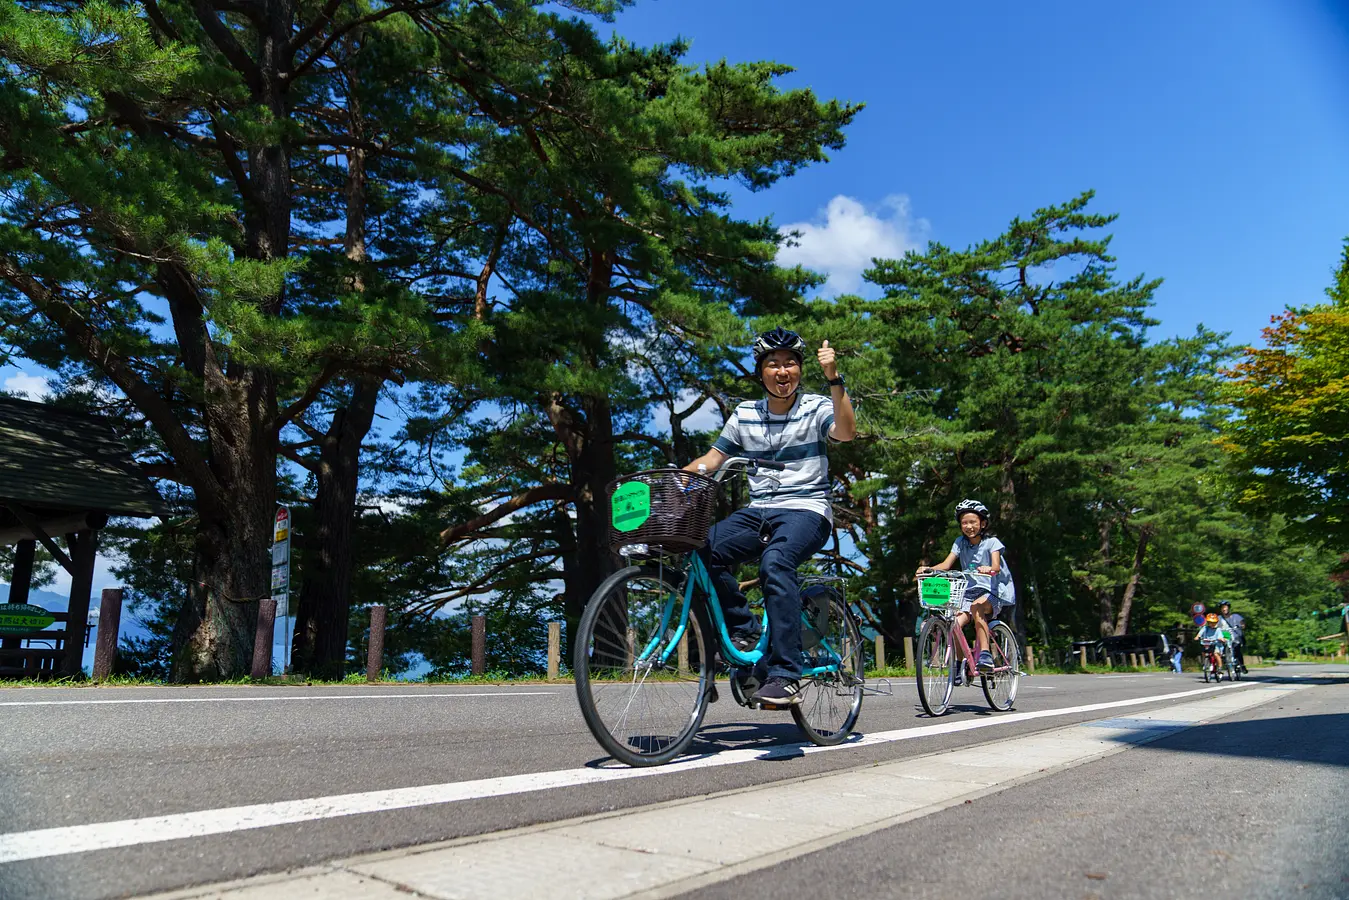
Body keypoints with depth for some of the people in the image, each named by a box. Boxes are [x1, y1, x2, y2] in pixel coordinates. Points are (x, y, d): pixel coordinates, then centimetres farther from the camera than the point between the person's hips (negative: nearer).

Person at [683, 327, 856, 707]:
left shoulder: (816, 408, 2)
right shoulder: (744, 414, 13)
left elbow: (846, 432, -18)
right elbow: (713, 458, 13)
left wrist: (833, 377, -28)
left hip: (806, 510, -4)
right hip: (758, 511, 4)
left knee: (775, 562, -36)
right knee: (704, 550, -25)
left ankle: (785, 676, -32)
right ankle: (744, 630, -5)